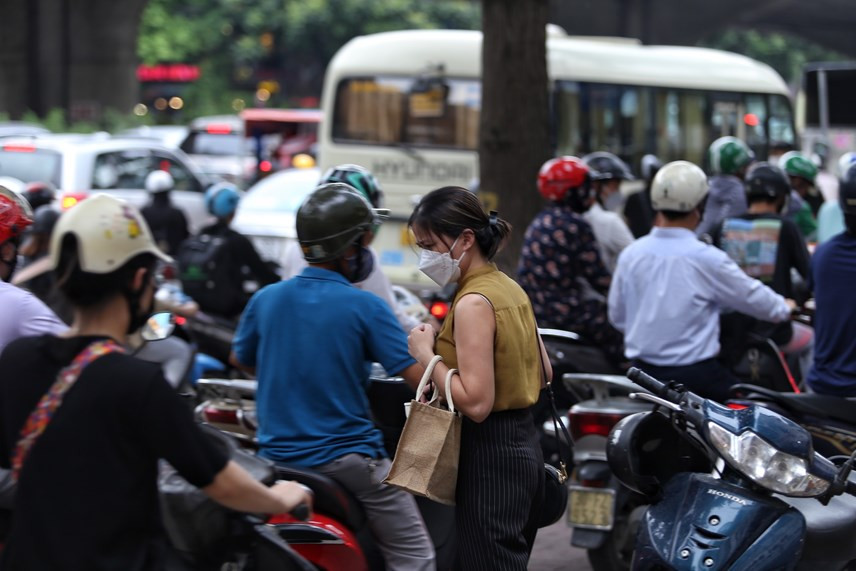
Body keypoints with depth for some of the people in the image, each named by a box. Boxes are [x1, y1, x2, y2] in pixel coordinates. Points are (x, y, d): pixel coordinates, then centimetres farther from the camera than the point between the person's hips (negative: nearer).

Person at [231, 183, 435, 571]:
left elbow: (240, 358, 21)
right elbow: (419, 378, -15)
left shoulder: (266, 299, 2)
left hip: (276, 453, 6)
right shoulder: (364, 307, -12)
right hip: (345, 457, -6)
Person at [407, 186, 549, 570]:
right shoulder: (509, 288, 10)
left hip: (489, 458, -10)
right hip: (522, 444, 10)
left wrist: (426, 354, -15)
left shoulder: (473, 303, -18)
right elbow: (544, 372, 17)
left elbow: (475, 402, -24)